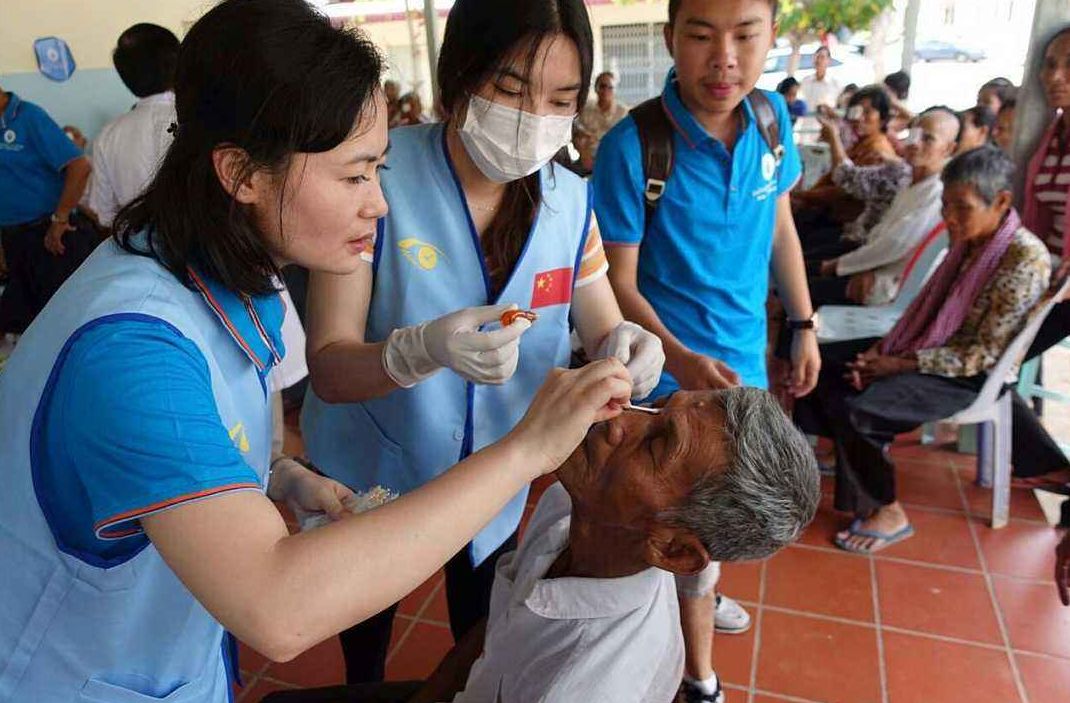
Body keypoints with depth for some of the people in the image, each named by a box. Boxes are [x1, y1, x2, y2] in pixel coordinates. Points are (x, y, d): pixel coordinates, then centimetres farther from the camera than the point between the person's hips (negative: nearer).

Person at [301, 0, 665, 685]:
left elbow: (602, 332, -4)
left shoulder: (571, 202, -11)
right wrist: (426, 348, -45)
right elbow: (329, 367, -25)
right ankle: (365, 682, 61)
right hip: (371, 477, -1)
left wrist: (626, 344, -28)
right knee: (363, 644, 29)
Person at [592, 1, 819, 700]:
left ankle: (694, 590, 56)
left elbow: (780, 226, 7)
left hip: (746, 352, 6)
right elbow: (619, 283, -18)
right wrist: (682, 360, -31)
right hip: (674, 369, -6)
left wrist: (805, 326, 11)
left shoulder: (772, 117, -7)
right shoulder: (630, 147, -24)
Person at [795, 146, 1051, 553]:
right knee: (824, 362, 1)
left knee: (855, 408, -26)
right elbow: (929, 304, 8)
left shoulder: (1025, 260, -23)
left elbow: (984, 354, -23)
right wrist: (885, 347, -6)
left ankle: (887, 513, -6)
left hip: (971, 376, -8)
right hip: (934, 346, 9)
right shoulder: (967, 239, 1)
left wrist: (901, 364, -20)